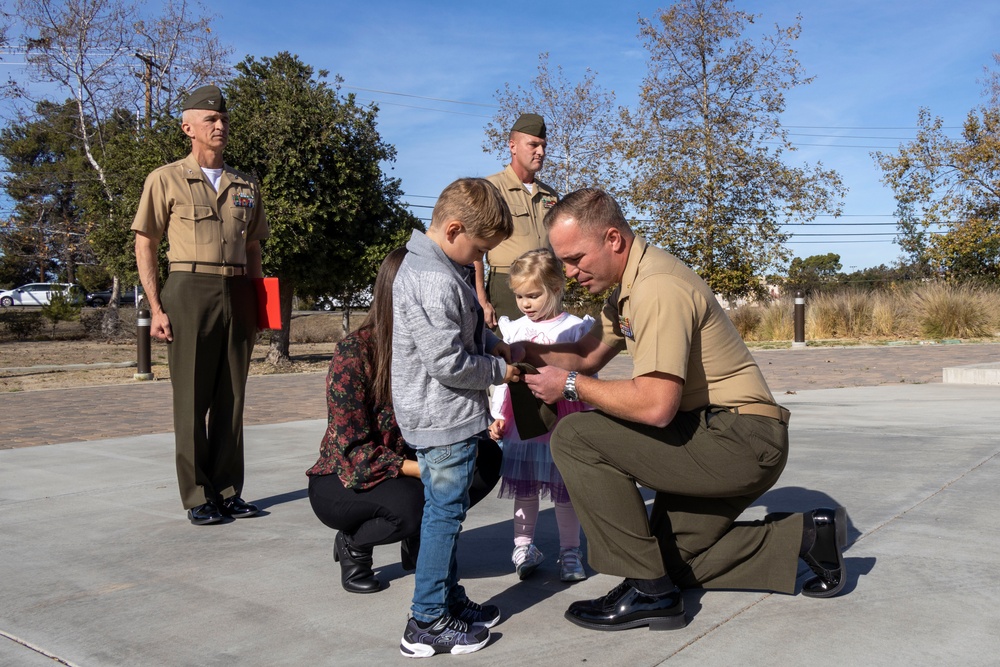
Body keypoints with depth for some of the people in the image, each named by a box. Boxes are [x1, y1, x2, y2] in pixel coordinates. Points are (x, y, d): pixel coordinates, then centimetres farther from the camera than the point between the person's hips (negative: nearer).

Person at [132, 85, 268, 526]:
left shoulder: (246, 187, 17)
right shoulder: (166, 180, 6)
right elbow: (144, 247, 3)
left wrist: (257, 303, 11)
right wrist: (156, 308, -6)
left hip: (237, 295, 4)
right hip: (190, 291, -4)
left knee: (231, 398, 6)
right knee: (192, 399, 0)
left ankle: (229, 492, 15)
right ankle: (198, 497, 8)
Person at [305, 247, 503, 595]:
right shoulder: (354, 351, -22)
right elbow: (354, 451, -22)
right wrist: (424, 470, -31)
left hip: (411, 467, 6)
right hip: (343, 481, -6)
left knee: (487, 457, -15)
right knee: (411, 503, -35)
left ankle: (420, 540, 6)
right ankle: (352, 544, -1)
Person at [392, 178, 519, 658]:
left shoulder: (428, 265, 11)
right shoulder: (436, 282, -23)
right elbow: (447, 362, -24)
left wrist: (490, 343, 9)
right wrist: (497, 370, -10)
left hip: (436, 418, 11)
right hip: (447, 418, -11)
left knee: (443, 511, 18)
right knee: (445, 513, -1)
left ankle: (448, 599, 31)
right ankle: (428, 623, 9)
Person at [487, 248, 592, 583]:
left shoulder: (576, 328, -4)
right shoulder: (514, 329, 6)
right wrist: (498, 415, 5)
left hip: (562, 421, -3)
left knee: (565, 490, 6)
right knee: (524, 489, 12)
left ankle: (569, 551, 20)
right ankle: (523, 547, 27)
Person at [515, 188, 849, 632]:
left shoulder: (658, 288, -23)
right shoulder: (628, 285, 10)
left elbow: (656, 405, -30)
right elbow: (589, 354, 15)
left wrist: (571, 385, -19)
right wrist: (527, 351, -1)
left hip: (740, 444, -11)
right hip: (718, 437, 11)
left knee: (575, 437, -18)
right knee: (672, 557, 18)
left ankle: (648, 589, -10)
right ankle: (804, 537, 19)